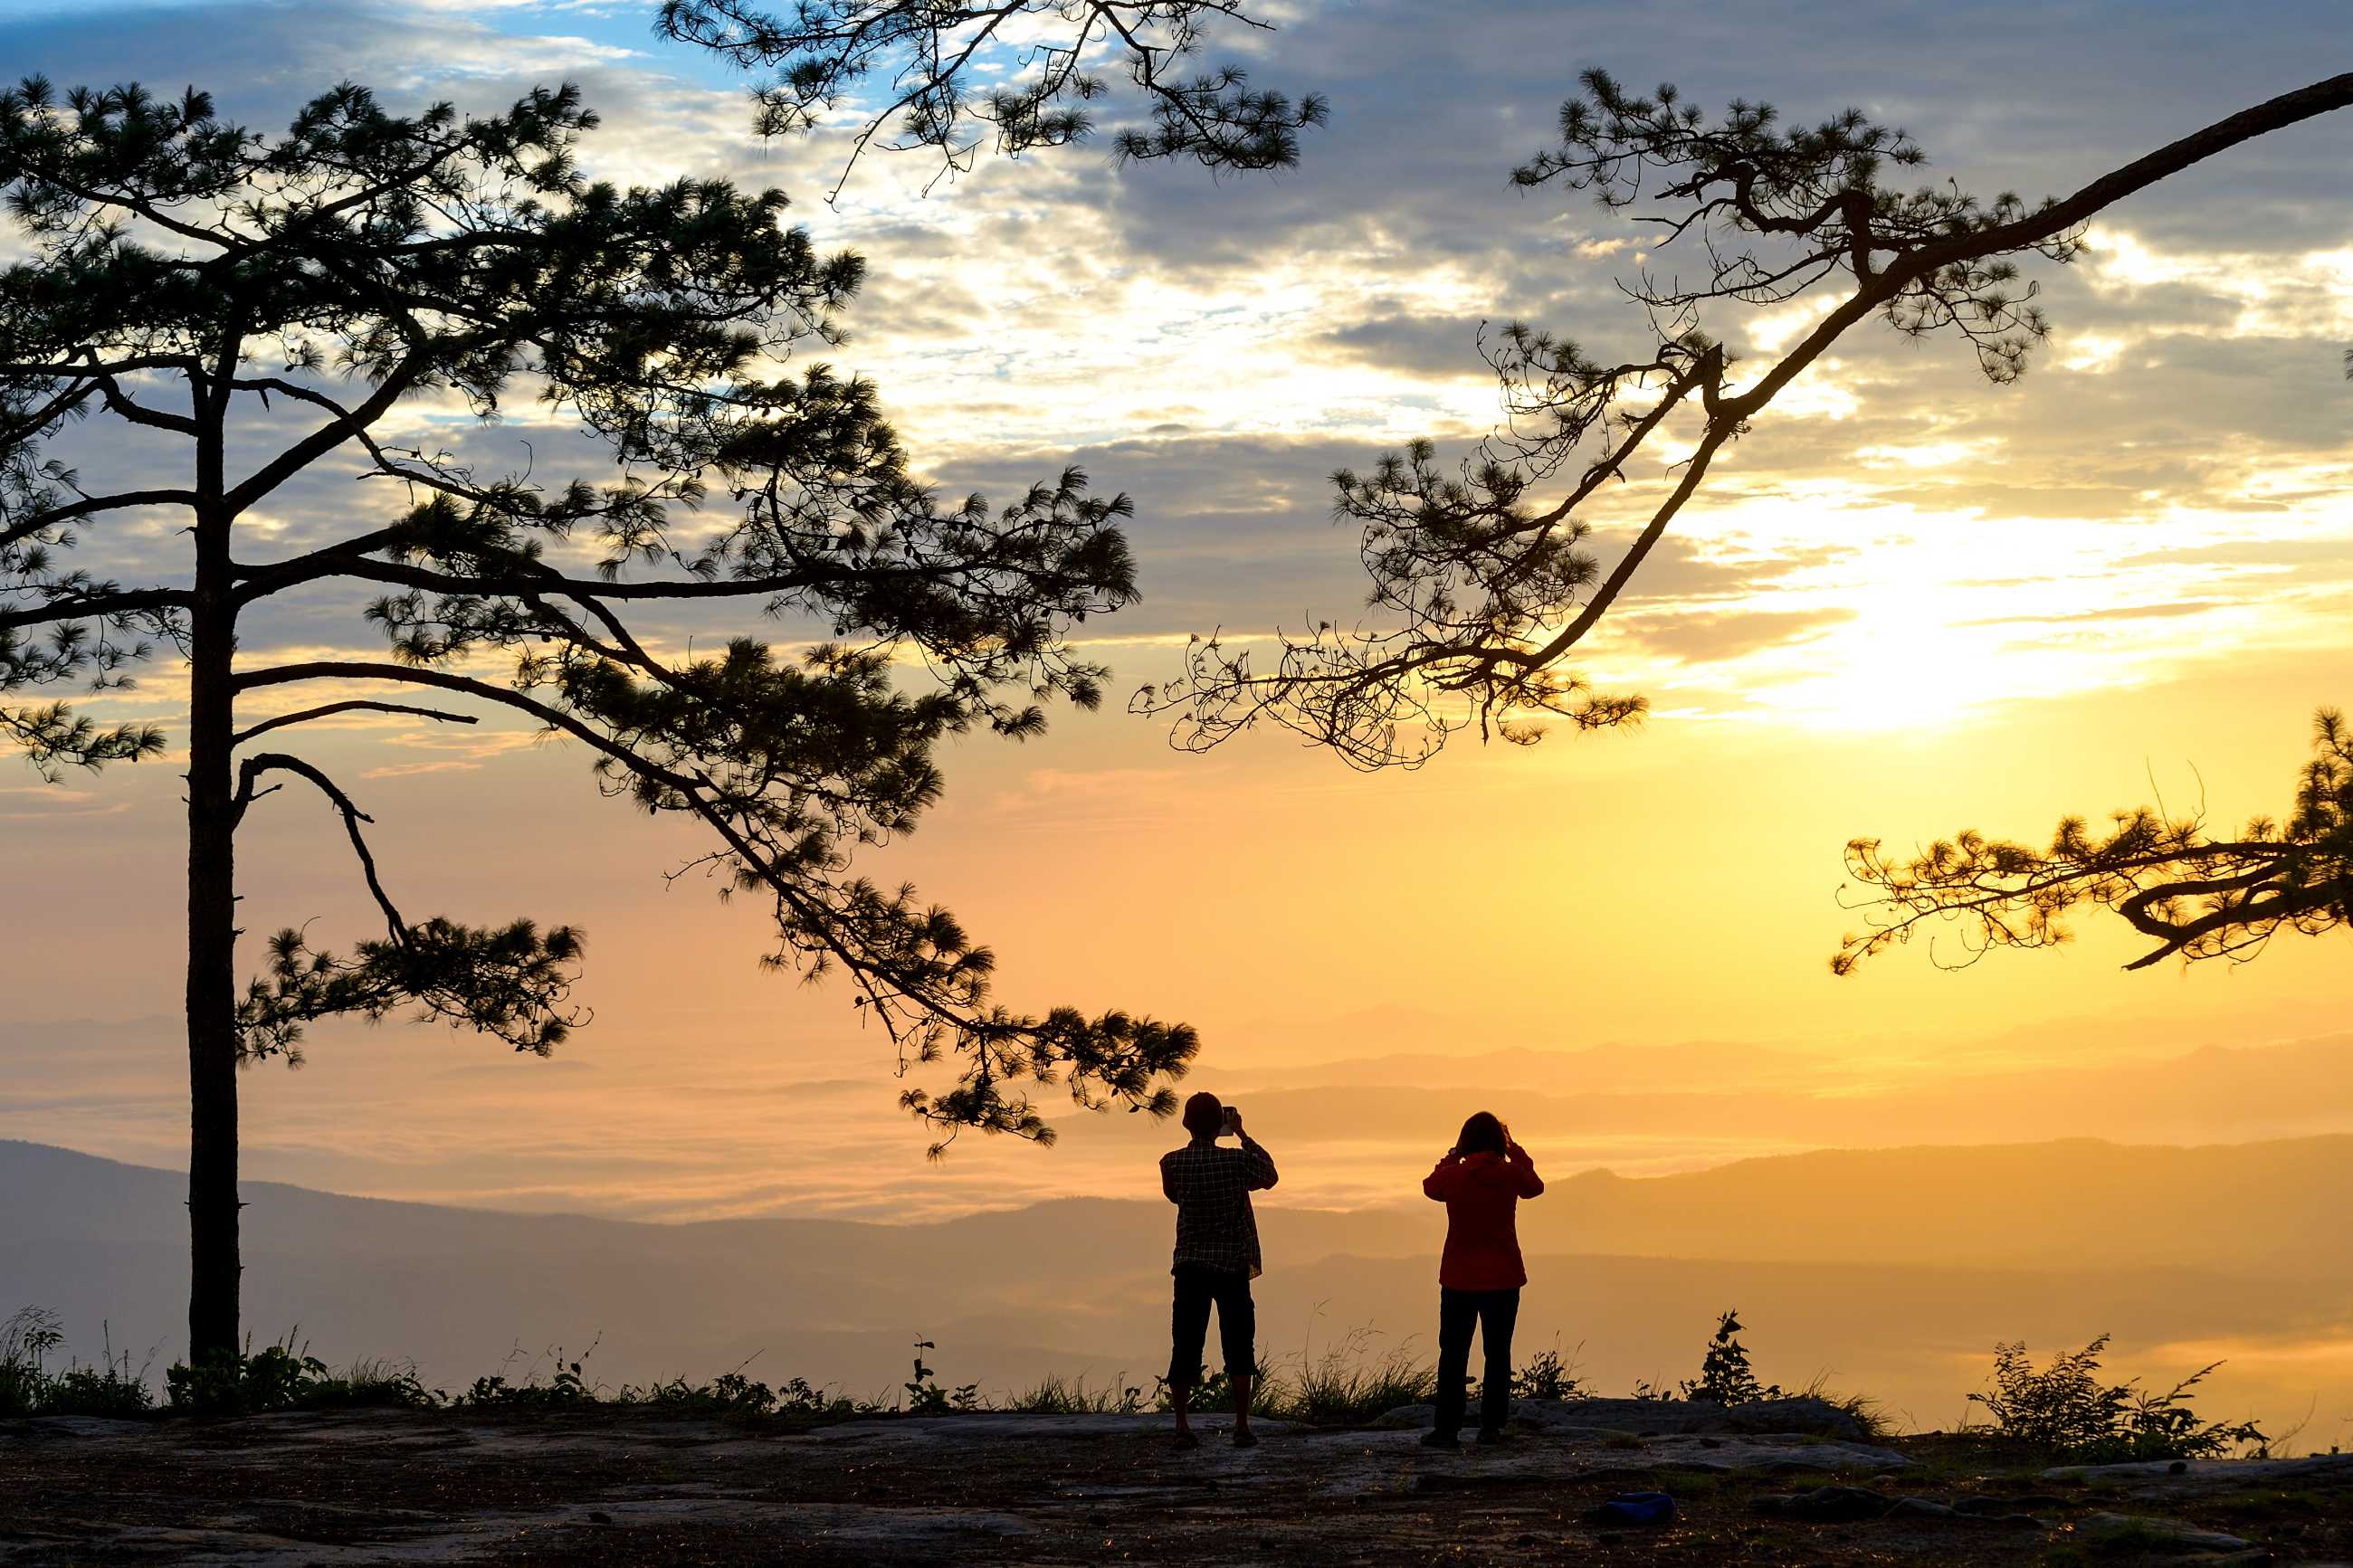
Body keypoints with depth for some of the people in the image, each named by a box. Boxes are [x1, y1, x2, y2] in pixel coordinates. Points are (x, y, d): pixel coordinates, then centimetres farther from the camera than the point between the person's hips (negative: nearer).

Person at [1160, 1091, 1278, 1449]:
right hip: (1231, 1265, -1)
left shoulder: (1172, 1163, -6)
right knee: (1238, 1348, 7)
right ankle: (1242, 1426, 6)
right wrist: (1242, 1135, 13)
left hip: (1190, 1266, 1)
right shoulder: (1236, 1160, -10)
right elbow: (1269, 1177, 10)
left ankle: (1182, 1426, -4)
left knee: (1185, 1348, 3)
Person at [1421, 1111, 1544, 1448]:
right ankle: (1491, 1426, 7)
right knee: (1498, 1353, 9)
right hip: (1503, 1277, 1)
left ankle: (1448, 1428, 1)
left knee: (1453, 1354, 5)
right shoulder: (1510, 1173, -7)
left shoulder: (1454, 1175, -10)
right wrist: (1515, 1150, 24)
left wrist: (1453, 1155, 20)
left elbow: (1430, 1186, 14)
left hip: (1459, 1278, -1)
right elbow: (1535, 1185, 16)